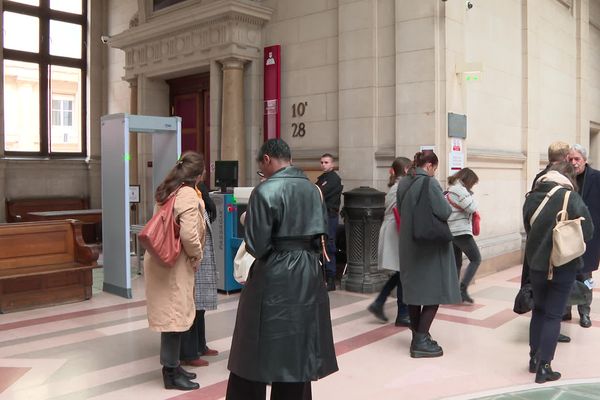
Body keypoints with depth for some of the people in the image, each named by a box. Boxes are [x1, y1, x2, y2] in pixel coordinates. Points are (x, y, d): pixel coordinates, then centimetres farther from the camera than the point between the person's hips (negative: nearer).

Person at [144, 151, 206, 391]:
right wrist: (197, 255, -8)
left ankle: (172, 366, 26)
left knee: (170, 313, 16)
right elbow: (188, 234, -24)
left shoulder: (166, 190, 11)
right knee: (175, 314, 0)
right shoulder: (188, 194, -17)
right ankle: (171, 372, 10)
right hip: (175, 261, -9)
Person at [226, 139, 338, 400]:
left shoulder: (265, 191, -14)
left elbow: (256, 245, -15)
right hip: (309, 274, 6)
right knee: (299, 349, 17)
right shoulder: (313, 189, 6)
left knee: (256, 351, 9)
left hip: (274, 277, -6)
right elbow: (322, 235, 8)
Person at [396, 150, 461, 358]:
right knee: (433, 292, 1)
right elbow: (445, 212, -19)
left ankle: (418, 336, 24)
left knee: (414, 289, 14)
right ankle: (421, 342, 3)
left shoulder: (403, 183, 6)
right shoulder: (429, 182, -17)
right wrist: (445, 203, 1)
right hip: (431, 245, -8)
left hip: (409, 245, 8)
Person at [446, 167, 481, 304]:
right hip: (461, 231, -9)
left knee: (456, 263, 12)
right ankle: (462, 289, -10)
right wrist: (470, 195, 0)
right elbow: (472, 207, -16)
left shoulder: (451, 189, 17)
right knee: (476, 259, -1)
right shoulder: (460, 190, -12)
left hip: (451, 232, 9)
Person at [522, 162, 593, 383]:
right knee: (553, 315, 5)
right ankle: (543, 366, 5)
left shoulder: (531, 197, -2)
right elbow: (587, 230, -9)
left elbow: (528, 228, 5)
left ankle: (534, 358, 24)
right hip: (563, 265, -3)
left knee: (538, 310, 19)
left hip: (536, 263, 3)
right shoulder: (571, 198, -13)